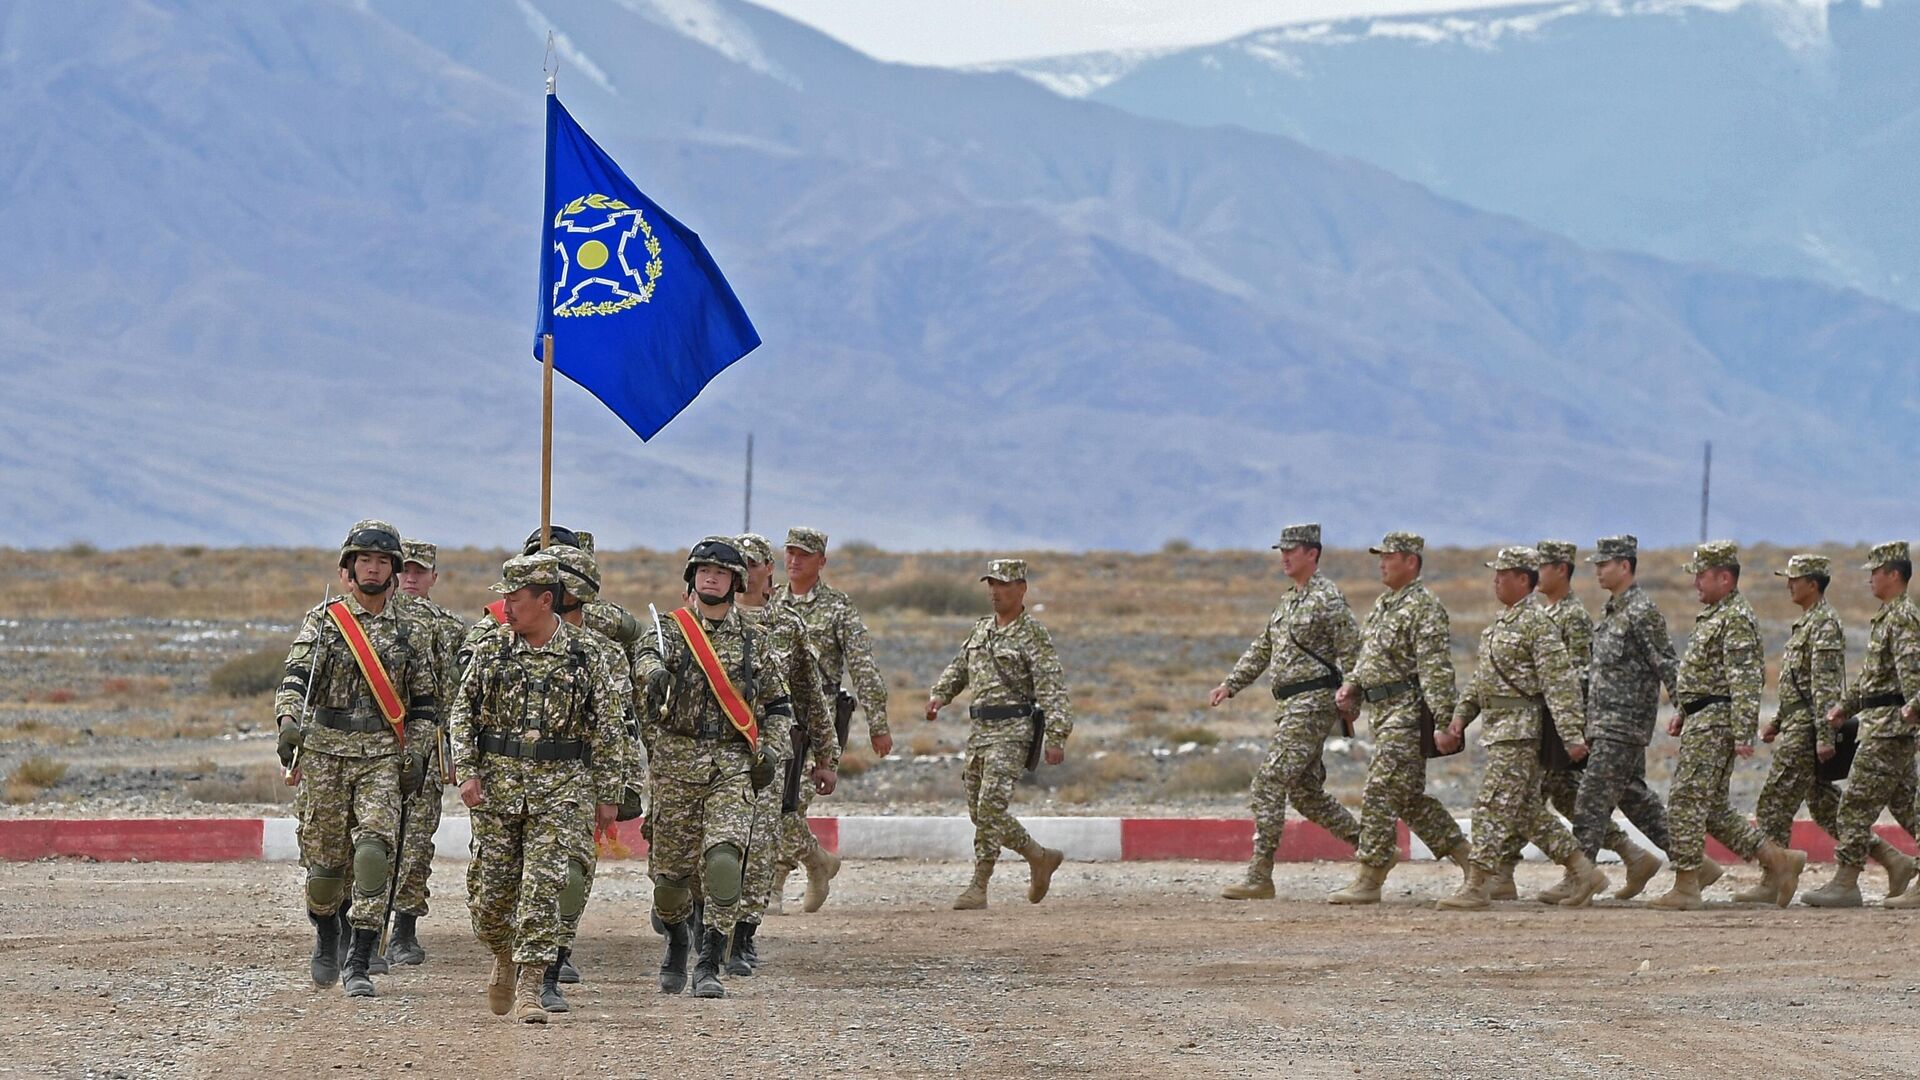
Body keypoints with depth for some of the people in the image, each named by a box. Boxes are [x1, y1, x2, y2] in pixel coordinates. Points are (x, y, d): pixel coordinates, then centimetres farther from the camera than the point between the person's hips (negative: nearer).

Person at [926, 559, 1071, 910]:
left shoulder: (1033, 635, -7)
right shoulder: (981, 630, 16)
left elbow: (1052, 689, -13)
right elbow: (959, 668, 27)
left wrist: (1056, 737, -22)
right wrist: (939, 694, 8)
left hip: (1013, 731, -8)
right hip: (979, 729, 8)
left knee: (991, 806, -15)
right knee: (980, 811, 10)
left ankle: (978, 888, -13)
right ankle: (1040, 857, 26)